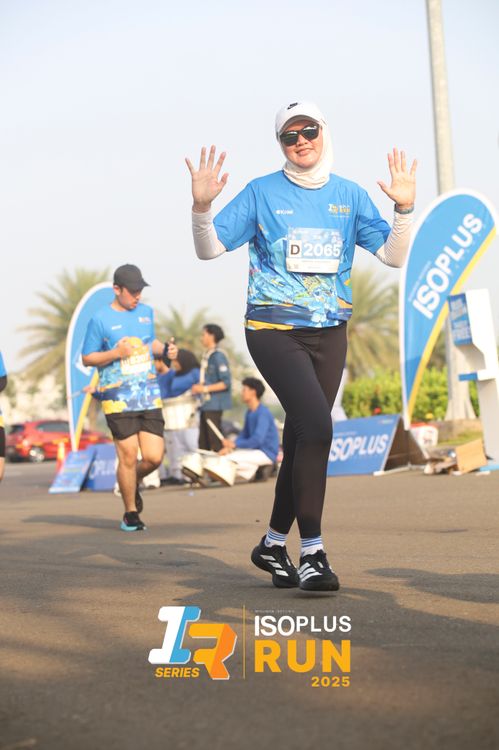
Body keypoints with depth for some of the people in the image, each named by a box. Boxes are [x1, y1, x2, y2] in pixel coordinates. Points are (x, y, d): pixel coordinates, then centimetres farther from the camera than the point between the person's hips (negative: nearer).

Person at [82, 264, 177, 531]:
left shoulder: (146, 312, 13)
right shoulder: (101, 319, -3)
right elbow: (87, 358, 1)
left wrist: (165, 349, 6)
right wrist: (116, 353, -14)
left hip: (149, 396, 4)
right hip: (118, 399, -4)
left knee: (153, 457, -3)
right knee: (128, 456, -5)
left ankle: (133, 483, 30)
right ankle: (130, 514, 12)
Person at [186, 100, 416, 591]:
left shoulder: (349, 196, 9)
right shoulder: (262, 193, 0)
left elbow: (393, 255, 4)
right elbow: (209, 248, -2)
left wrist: (404, 208, -11)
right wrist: (201, 206, -20)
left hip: (329, 334, 4)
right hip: (274, 330, -4)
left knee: (302, 439, 8)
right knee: (316, 425, -22)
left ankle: (273, 544, 25)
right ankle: (311, 551, -16)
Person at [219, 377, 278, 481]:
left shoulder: (263, 413, -19)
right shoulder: (249, 412, 10)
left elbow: (257, 440, -26)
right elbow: (244, 434, 16)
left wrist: (234, 444, -19)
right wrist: (229, 446, -2)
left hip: (267, 453, -10)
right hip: (255, 449, 10)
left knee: (231, 458, -24)